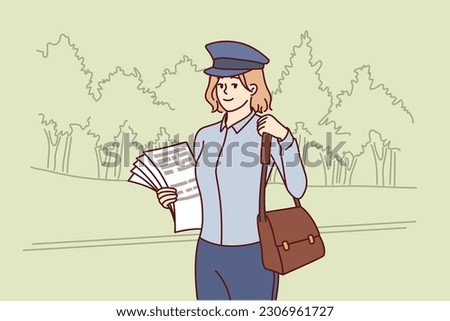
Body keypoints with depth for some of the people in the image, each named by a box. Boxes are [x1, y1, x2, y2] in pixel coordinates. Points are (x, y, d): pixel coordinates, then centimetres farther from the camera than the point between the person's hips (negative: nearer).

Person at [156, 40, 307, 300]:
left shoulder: (267, 131, -11)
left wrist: (285, 136, -33)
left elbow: (298, 189, -23)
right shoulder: (206, 136, 7)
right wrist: (175, 198, -4)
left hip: (251, 257, -6)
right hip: (208, 256, 6)